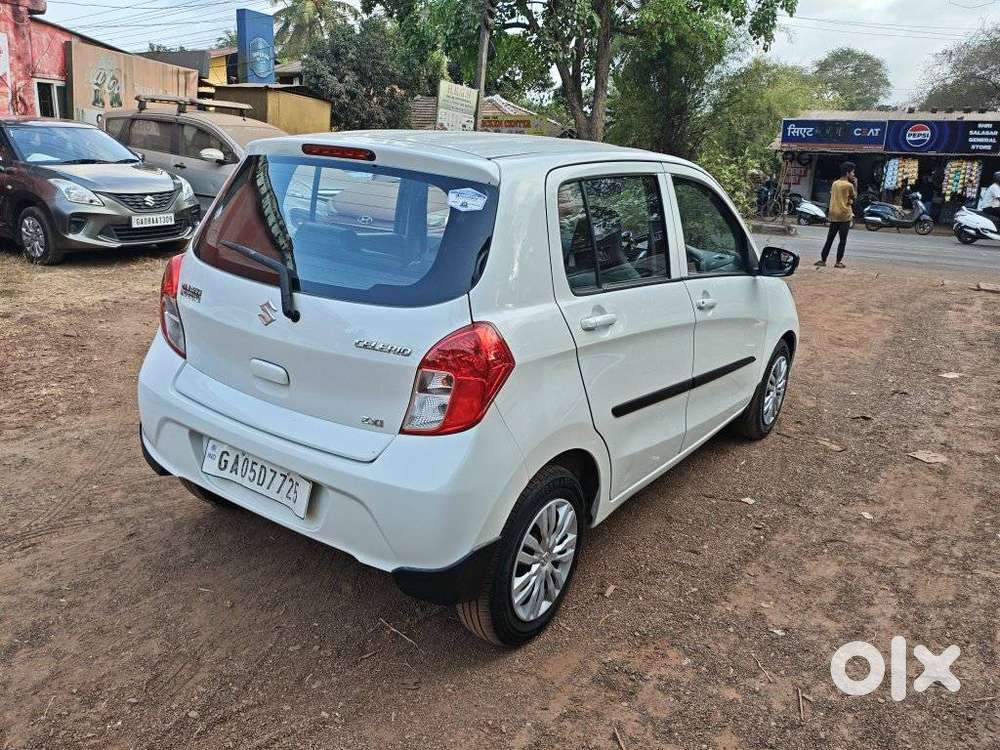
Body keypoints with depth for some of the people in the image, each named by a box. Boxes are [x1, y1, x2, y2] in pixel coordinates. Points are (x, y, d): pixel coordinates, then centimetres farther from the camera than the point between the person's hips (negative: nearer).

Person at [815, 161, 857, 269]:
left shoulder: (835, 183, 10)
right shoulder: (849, 185, -8)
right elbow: (854, 197, 5)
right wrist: (855, 184, 7)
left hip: (834, 215, 5)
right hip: (845, 215, -5)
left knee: (829, 239, 9)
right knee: (843, 241, 1)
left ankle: (823, 260, 7)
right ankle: (838, 262, 1)